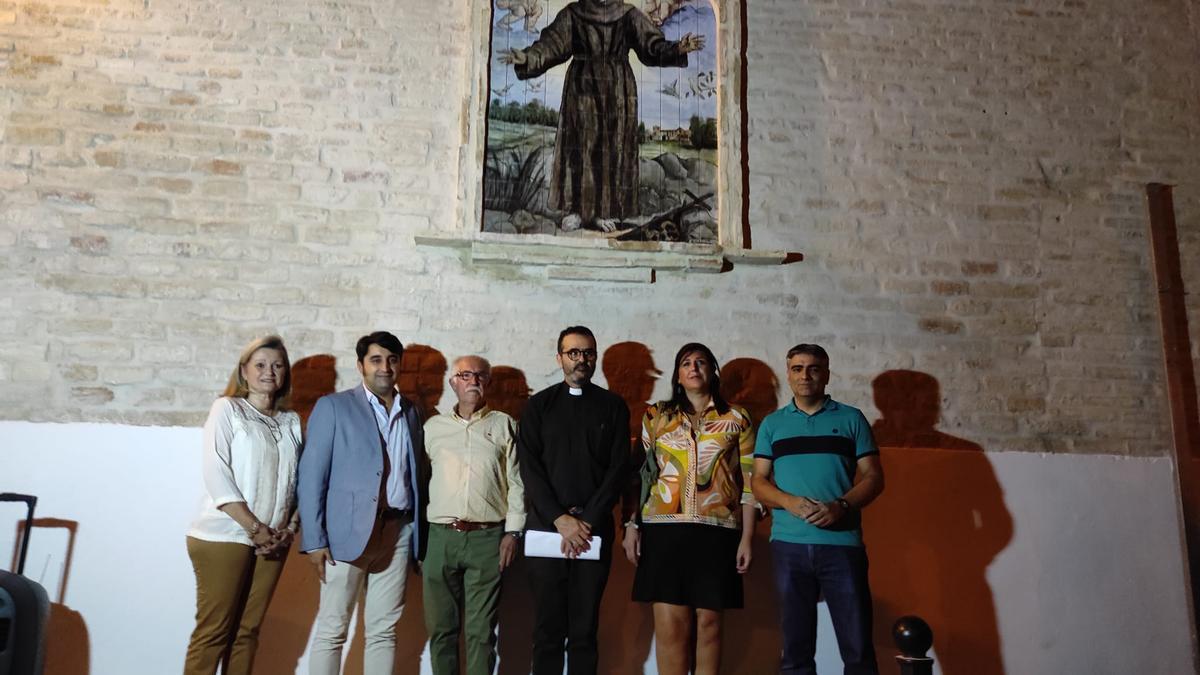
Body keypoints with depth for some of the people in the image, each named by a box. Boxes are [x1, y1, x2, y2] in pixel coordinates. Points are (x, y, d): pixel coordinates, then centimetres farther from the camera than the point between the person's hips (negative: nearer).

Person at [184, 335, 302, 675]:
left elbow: (296, 480, 11)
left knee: (247, 629, 8)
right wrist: (254, 527, -13)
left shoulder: (291, 421, 12)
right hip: (224, 536, -4)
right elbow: (215, 473, -9)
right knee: (213, 631, -3)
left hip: (273, 540, 4)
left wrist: (289, 528, -4)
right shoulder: (227, 408, 0)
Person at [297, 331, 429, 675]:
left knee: (384, 630, 9)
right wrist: (314, 539, -11)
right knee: (332, 630, 3)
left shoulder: (410, 412, 13)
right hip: (349, 531, -4)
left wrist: (420, 535, 7)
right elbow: (311, 475, -5)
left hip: (399, 532, 4)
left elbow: (417, 474, 14)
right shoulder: (333, 406, 0)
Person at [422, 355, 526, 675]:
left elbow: (516, 481, 5)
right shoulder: (434, 426, 11)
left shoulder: (504, 425, 7)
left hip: (487, 538, -1)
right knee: (440, 626, 9)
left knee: (481, 630, 2)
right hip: (440, 537, 2)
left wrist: (513, 531, -3)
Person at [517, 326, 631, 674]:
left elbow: (619, 468, 1)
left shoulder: (613, 406, 9)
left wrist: (587, 520, -9)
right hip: (546, 528, 0)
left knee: (585, 629, 4)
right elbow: (529, 467, -1)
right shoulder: (539, 405, 8)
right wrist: (560, 519, -11)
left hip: (595, 529, 0)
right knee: (547, 627, 4)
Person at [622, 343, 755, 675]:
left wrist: (747, 538, -1)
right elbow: (640, 474, 9)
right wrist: (632, 525, 1)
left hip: (716, 532, 0)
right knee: (670, 623, -2)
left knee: (708, 620, 4)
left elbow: (749, 483, 5)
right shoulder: (656, 416, 11)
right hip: (664, 529, 0)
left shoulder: (737, 419, 8)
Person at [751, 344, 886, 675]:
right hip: (789, 545, 1)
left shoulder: (851, 418, 9)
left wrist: (841, 507, -14)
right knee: (795, 647, 8)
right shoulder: (772, 423, 13)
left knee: (858, 647, -1)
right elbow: (759, 482, 8)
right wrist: (791, 502, -13)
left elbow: (873, 477, 4)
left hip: (842, 544, -1)